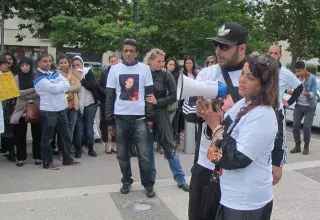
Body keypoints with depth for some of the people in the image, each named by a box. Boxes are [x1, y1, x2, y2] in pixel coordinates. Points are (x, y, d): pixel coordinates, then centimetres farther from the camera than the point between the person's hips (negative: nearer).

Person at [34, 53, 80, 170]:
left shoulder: (54, 73, 12)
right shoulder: (39, 78, -11)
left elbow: (67, 85, 3)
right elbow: (55, 88, -21)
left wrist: (59, 86, -14)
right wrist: (62, 83, -2)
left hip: (62, 108, 7)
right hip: (49, 110, -7)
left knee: (66, 135, 13)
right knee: (47, 137, 4)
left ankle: (67, 159, 24)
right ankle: (47, 162, 16)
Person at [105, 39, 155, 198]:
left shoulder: (145, 69, 2)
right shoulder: (114, 69, 4)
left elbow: (149, 94, 3)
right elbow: (110, 96, 6)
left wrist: (150, 117, -2)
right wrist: (109, 120, 2)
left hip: (139, 117, -1)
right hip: (120, 118, 2)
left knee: (143, 154, 2)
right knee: (122, 154, 10)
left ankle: (148, 184, 15)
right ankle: (126, 181, 26)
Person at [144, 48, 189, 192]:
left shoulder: (166, 75, -4)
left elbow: (174, 96, -5)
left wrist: (157, 101, -14)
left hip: (161, 115, -1)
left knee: (169, 147, 6)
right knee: (148, 148, 10)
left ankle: (180, 179, 17)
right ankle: (151, 178, 26)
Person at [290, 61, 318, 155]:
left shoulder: (312, 78, -14)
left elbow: (313, 93, -20)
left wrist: (305, 93, -38)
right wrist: (292, 92, -18)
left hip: (310, 107, -4)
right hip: (298, 106, 4)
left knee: (307, 127, -5)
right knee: (295, 126, 0)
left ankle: (306, 147, 12)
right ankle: (297, 146, 14)